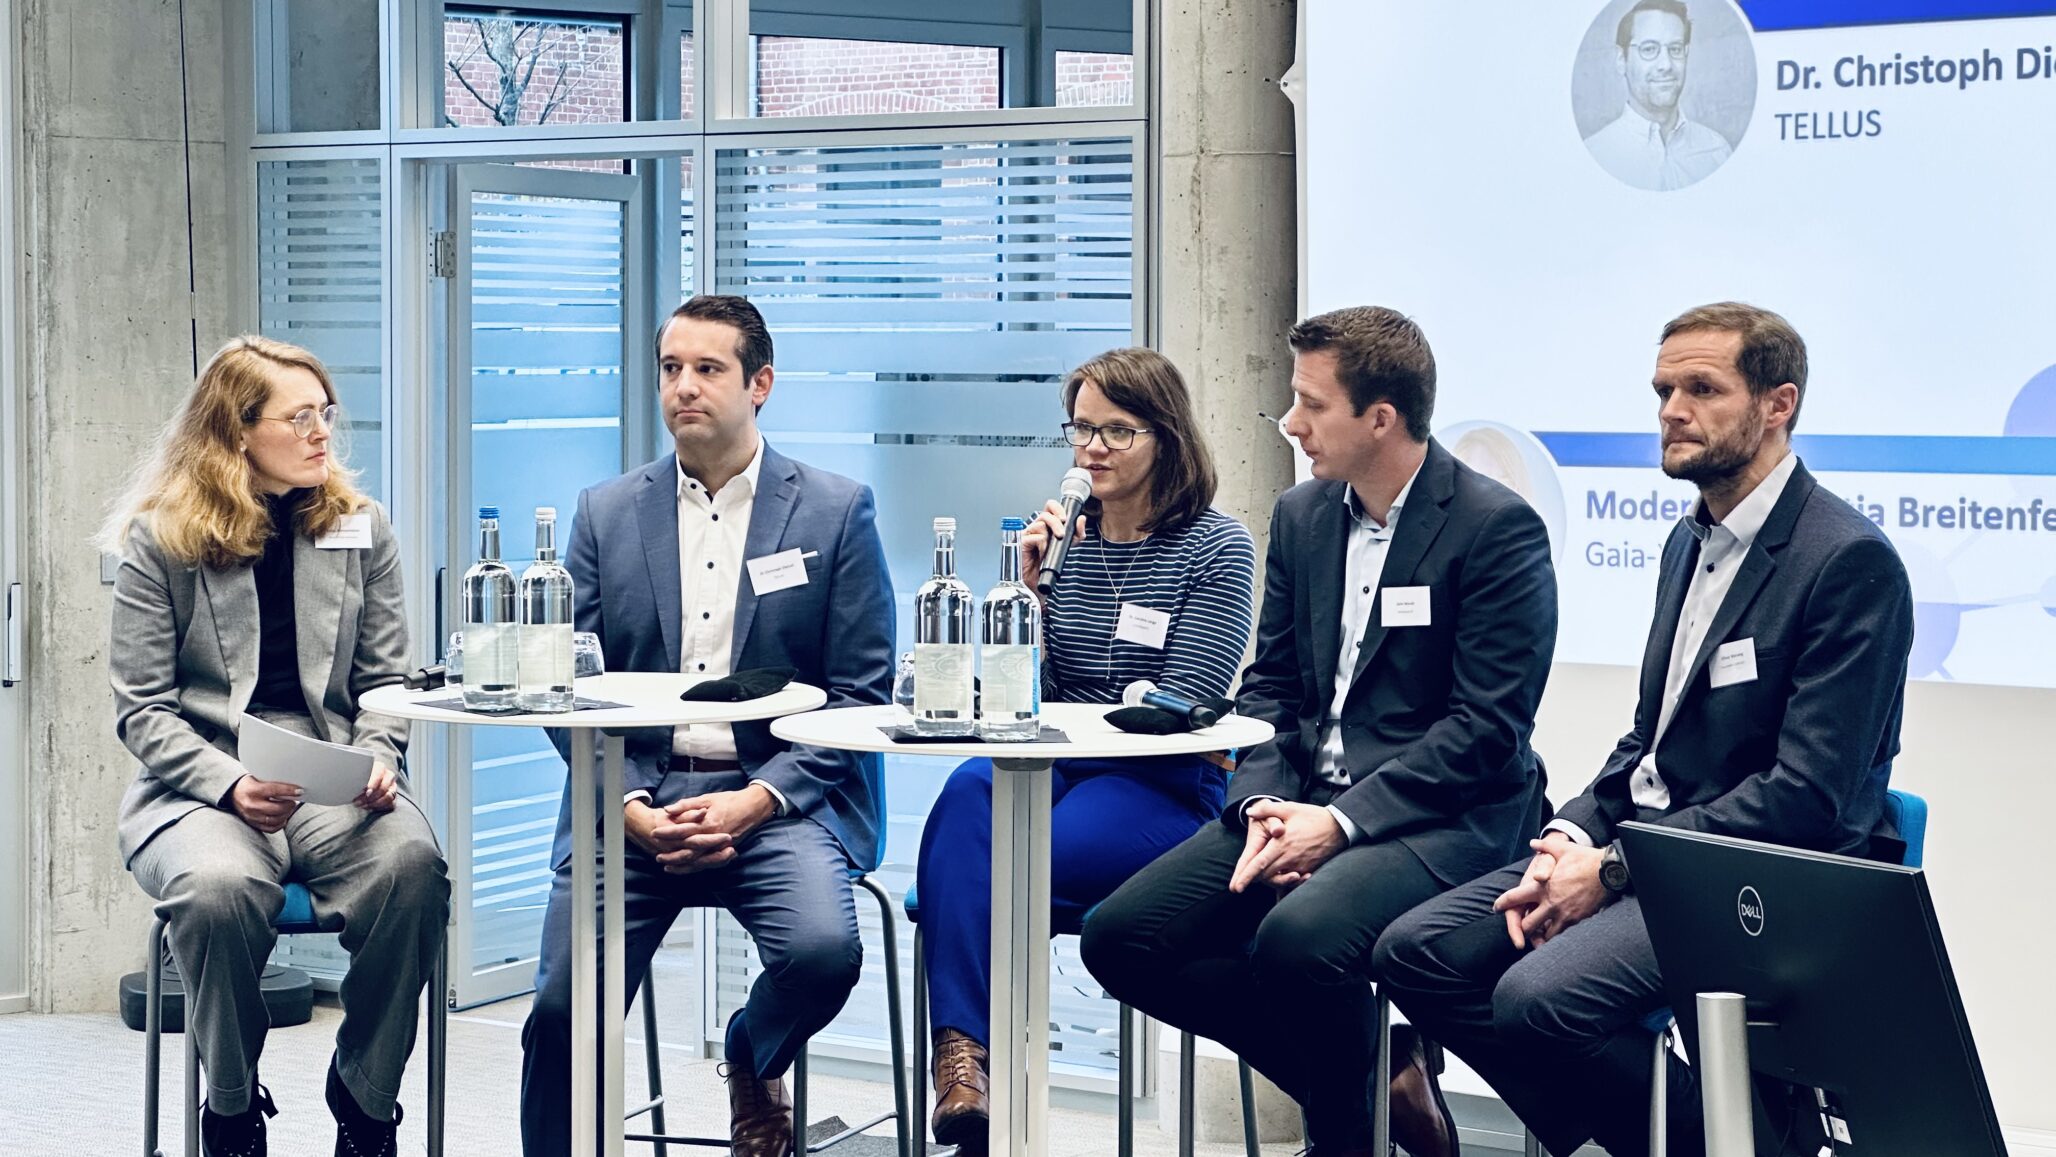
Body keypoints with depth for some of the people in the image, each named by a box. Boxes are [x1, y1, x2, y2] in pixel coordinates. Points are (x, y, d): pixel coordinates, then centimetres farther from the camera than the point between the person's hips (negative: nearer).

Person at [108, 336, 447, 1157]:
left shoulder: (360, 529, 13)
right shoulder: (160, 540, 3)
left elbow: (386, 681, 13)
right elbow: (142, 709, 0)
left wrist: (377, 760, -9)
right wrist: (230, 785, -17)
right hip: (197, 790, -2)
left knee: (410, 866, -33)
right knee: (219, 888, -37)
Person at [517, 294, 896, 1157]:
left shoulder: (837, 511, 4)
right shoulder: (606, 514, 11)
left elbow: (862, 691, -1)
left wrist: (753, 802, -13)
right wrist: (631, 810, -10)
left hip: (776, 799, -1)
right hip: (632, 801, 2)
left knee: (823, 949, -28)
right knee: (564, 1003, -19)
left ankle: (752, 1063, 7)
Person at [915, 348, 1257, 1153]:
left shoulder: (1217, 548, -1)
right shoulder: (1064, 535, 12)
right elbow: (1029, 698, 10)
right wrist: (1028, 588, -2)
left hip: (1166, 789, -4)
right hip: (1056, 767, 4)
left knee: (963, 852, -31)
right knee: (972, 789, -33)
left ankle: (962, 1042, -13)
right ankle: (962, 1046, -39)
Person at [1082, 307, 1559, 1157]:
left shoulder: (1497, 528, -11)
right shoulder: (1301, 516, 11)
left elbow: (1489, 727, -15)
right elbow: (1269, 688, 14)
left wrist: (1342, 823, -20)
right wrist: (1262, 805, -6)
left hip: (1442, 818, -7)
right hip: (1305, 800, 8)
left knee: (1299, 936, -36)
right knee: (1122, 936, -9)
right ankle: (1371, 1070, 3)